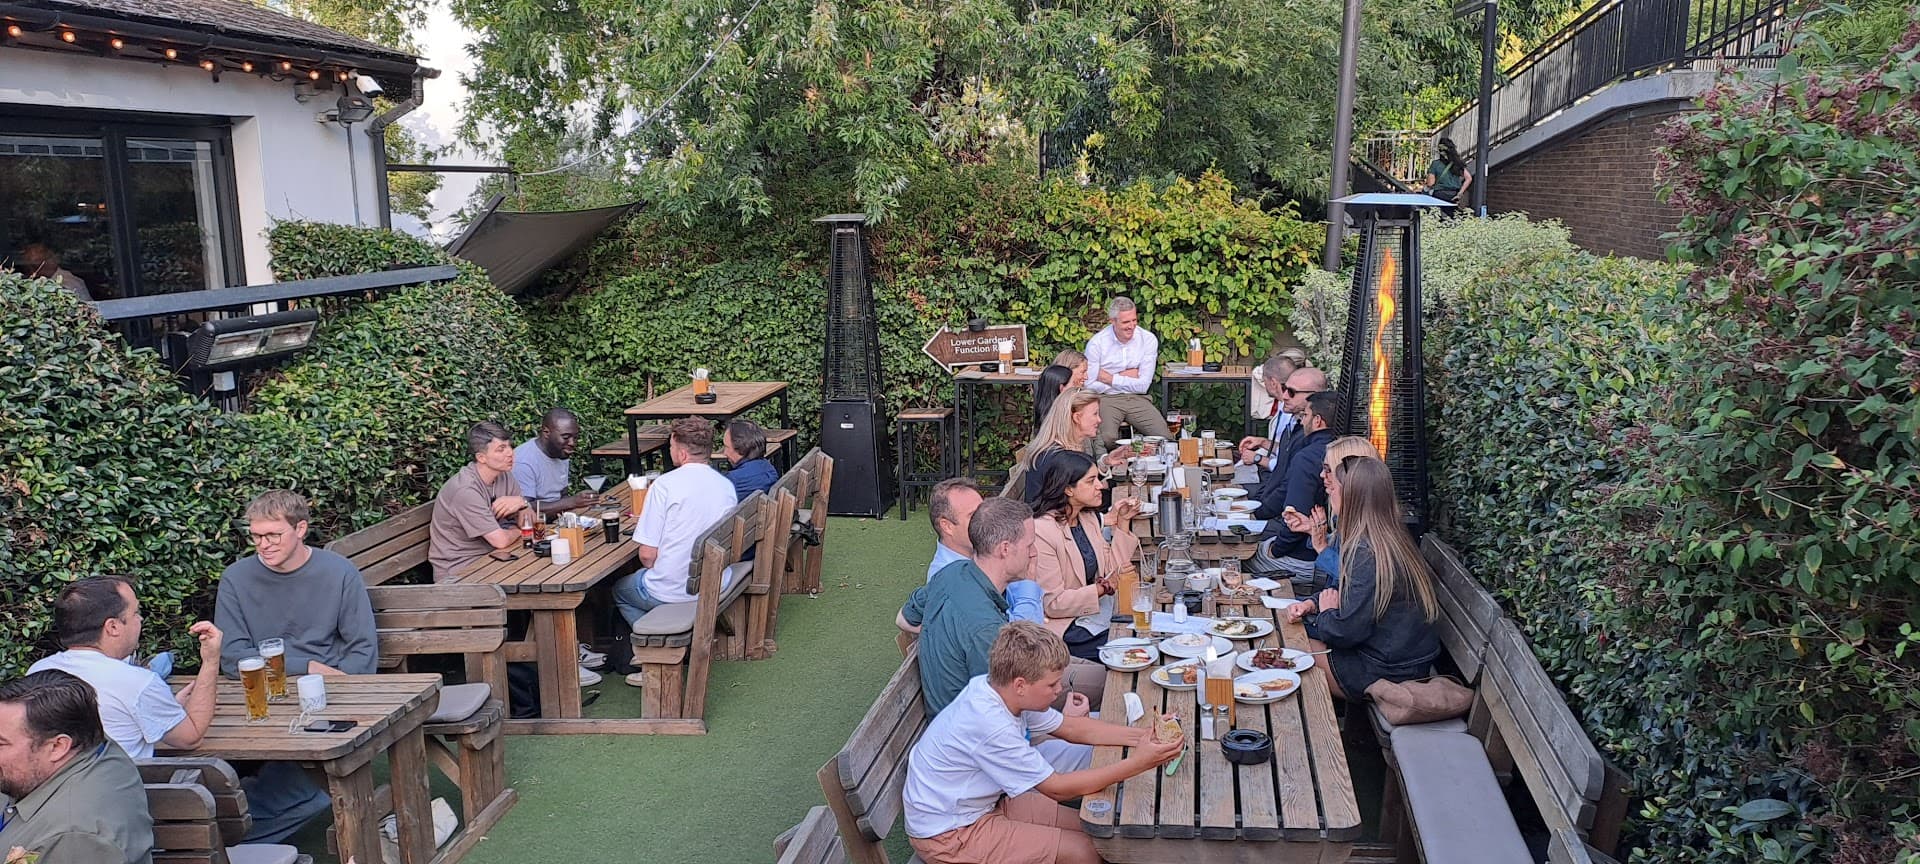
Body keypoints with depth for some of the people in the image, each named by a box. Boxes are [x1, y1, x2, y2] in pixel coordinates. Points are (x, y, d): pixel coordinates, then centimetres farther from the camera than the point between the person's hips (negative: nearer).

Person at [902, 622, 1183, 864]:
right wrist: (1137, 763, -23)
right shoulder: (991, 726, -33)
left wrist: (1141, 736, -7)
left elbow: (1071, 728, 5)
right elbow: (1057, 788, -24)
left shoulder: (1002, 691, -8)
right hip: (947, 834, -9)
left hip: (984, 801, 9)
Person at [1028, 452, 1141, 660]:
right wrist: (1104, 587, -23)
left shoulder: (1089, 518, 8)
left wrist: (1122, 522, 3)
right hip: (1070, 631, -8)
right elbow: (1053, 604, -18)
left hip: (1102, 617, 8)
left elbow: (1110, 571, 7)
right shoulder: (1041, 531, -18)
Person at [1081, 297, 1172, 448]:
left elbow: (1143, 385, -5)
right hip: (1107, 399, -2)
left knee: (1164, 436, -18)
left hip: (1137, 398, 2)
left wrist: (1111, 379, -8)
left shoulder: (1148, 339, -3)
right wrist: (1124, 377, -8)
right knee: (1107, 439, -31)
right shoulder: (1096, 343, -8)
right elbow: (1090, 386, -13)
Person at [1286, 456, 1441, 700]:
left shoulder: (1367, 554, -27)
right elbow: (1352, 596, 17)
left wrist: (1326, 611, -4)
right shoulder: (1392, 539, 4)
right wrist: (1312, 604, 2)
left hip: (1390, 671, -9)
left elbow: (1347, 631, -25)